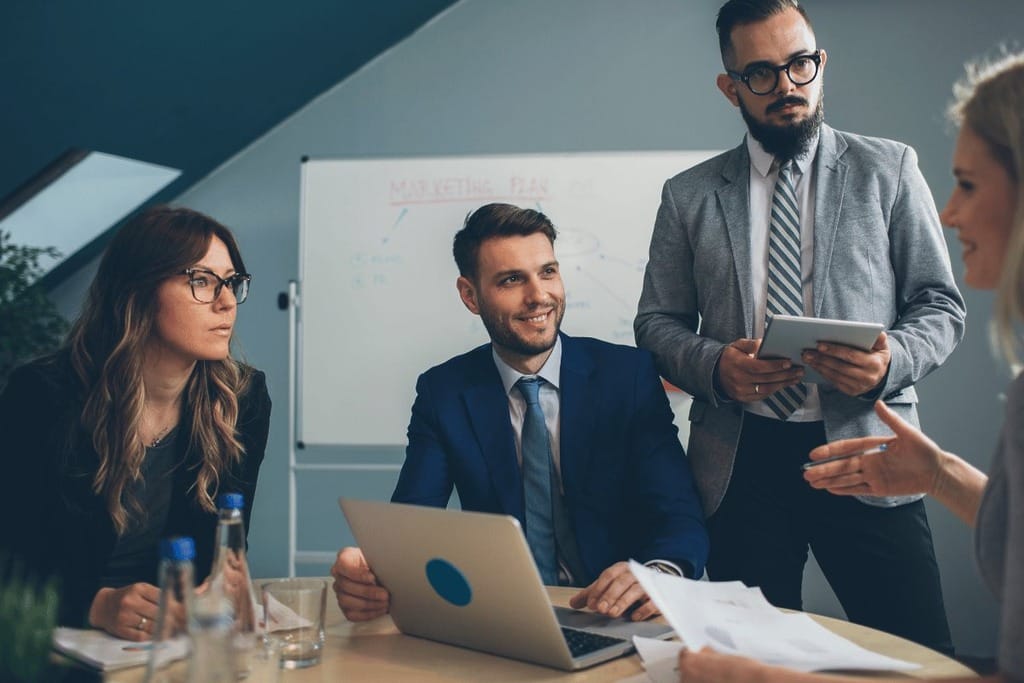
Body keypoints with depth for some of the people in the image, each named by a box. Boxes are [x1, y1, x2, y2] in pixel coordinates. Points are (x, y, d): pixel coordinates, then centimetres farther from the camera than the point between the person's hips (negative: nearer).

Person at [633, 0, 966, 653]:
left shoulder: (888, 169, 7)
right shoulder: (688, 196, 8)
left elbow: (941, 305, 7)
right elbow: (657, 322, 10)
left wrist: (892, 360, -14)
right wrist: (714, 366, -10)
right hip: (740, 461, 1)